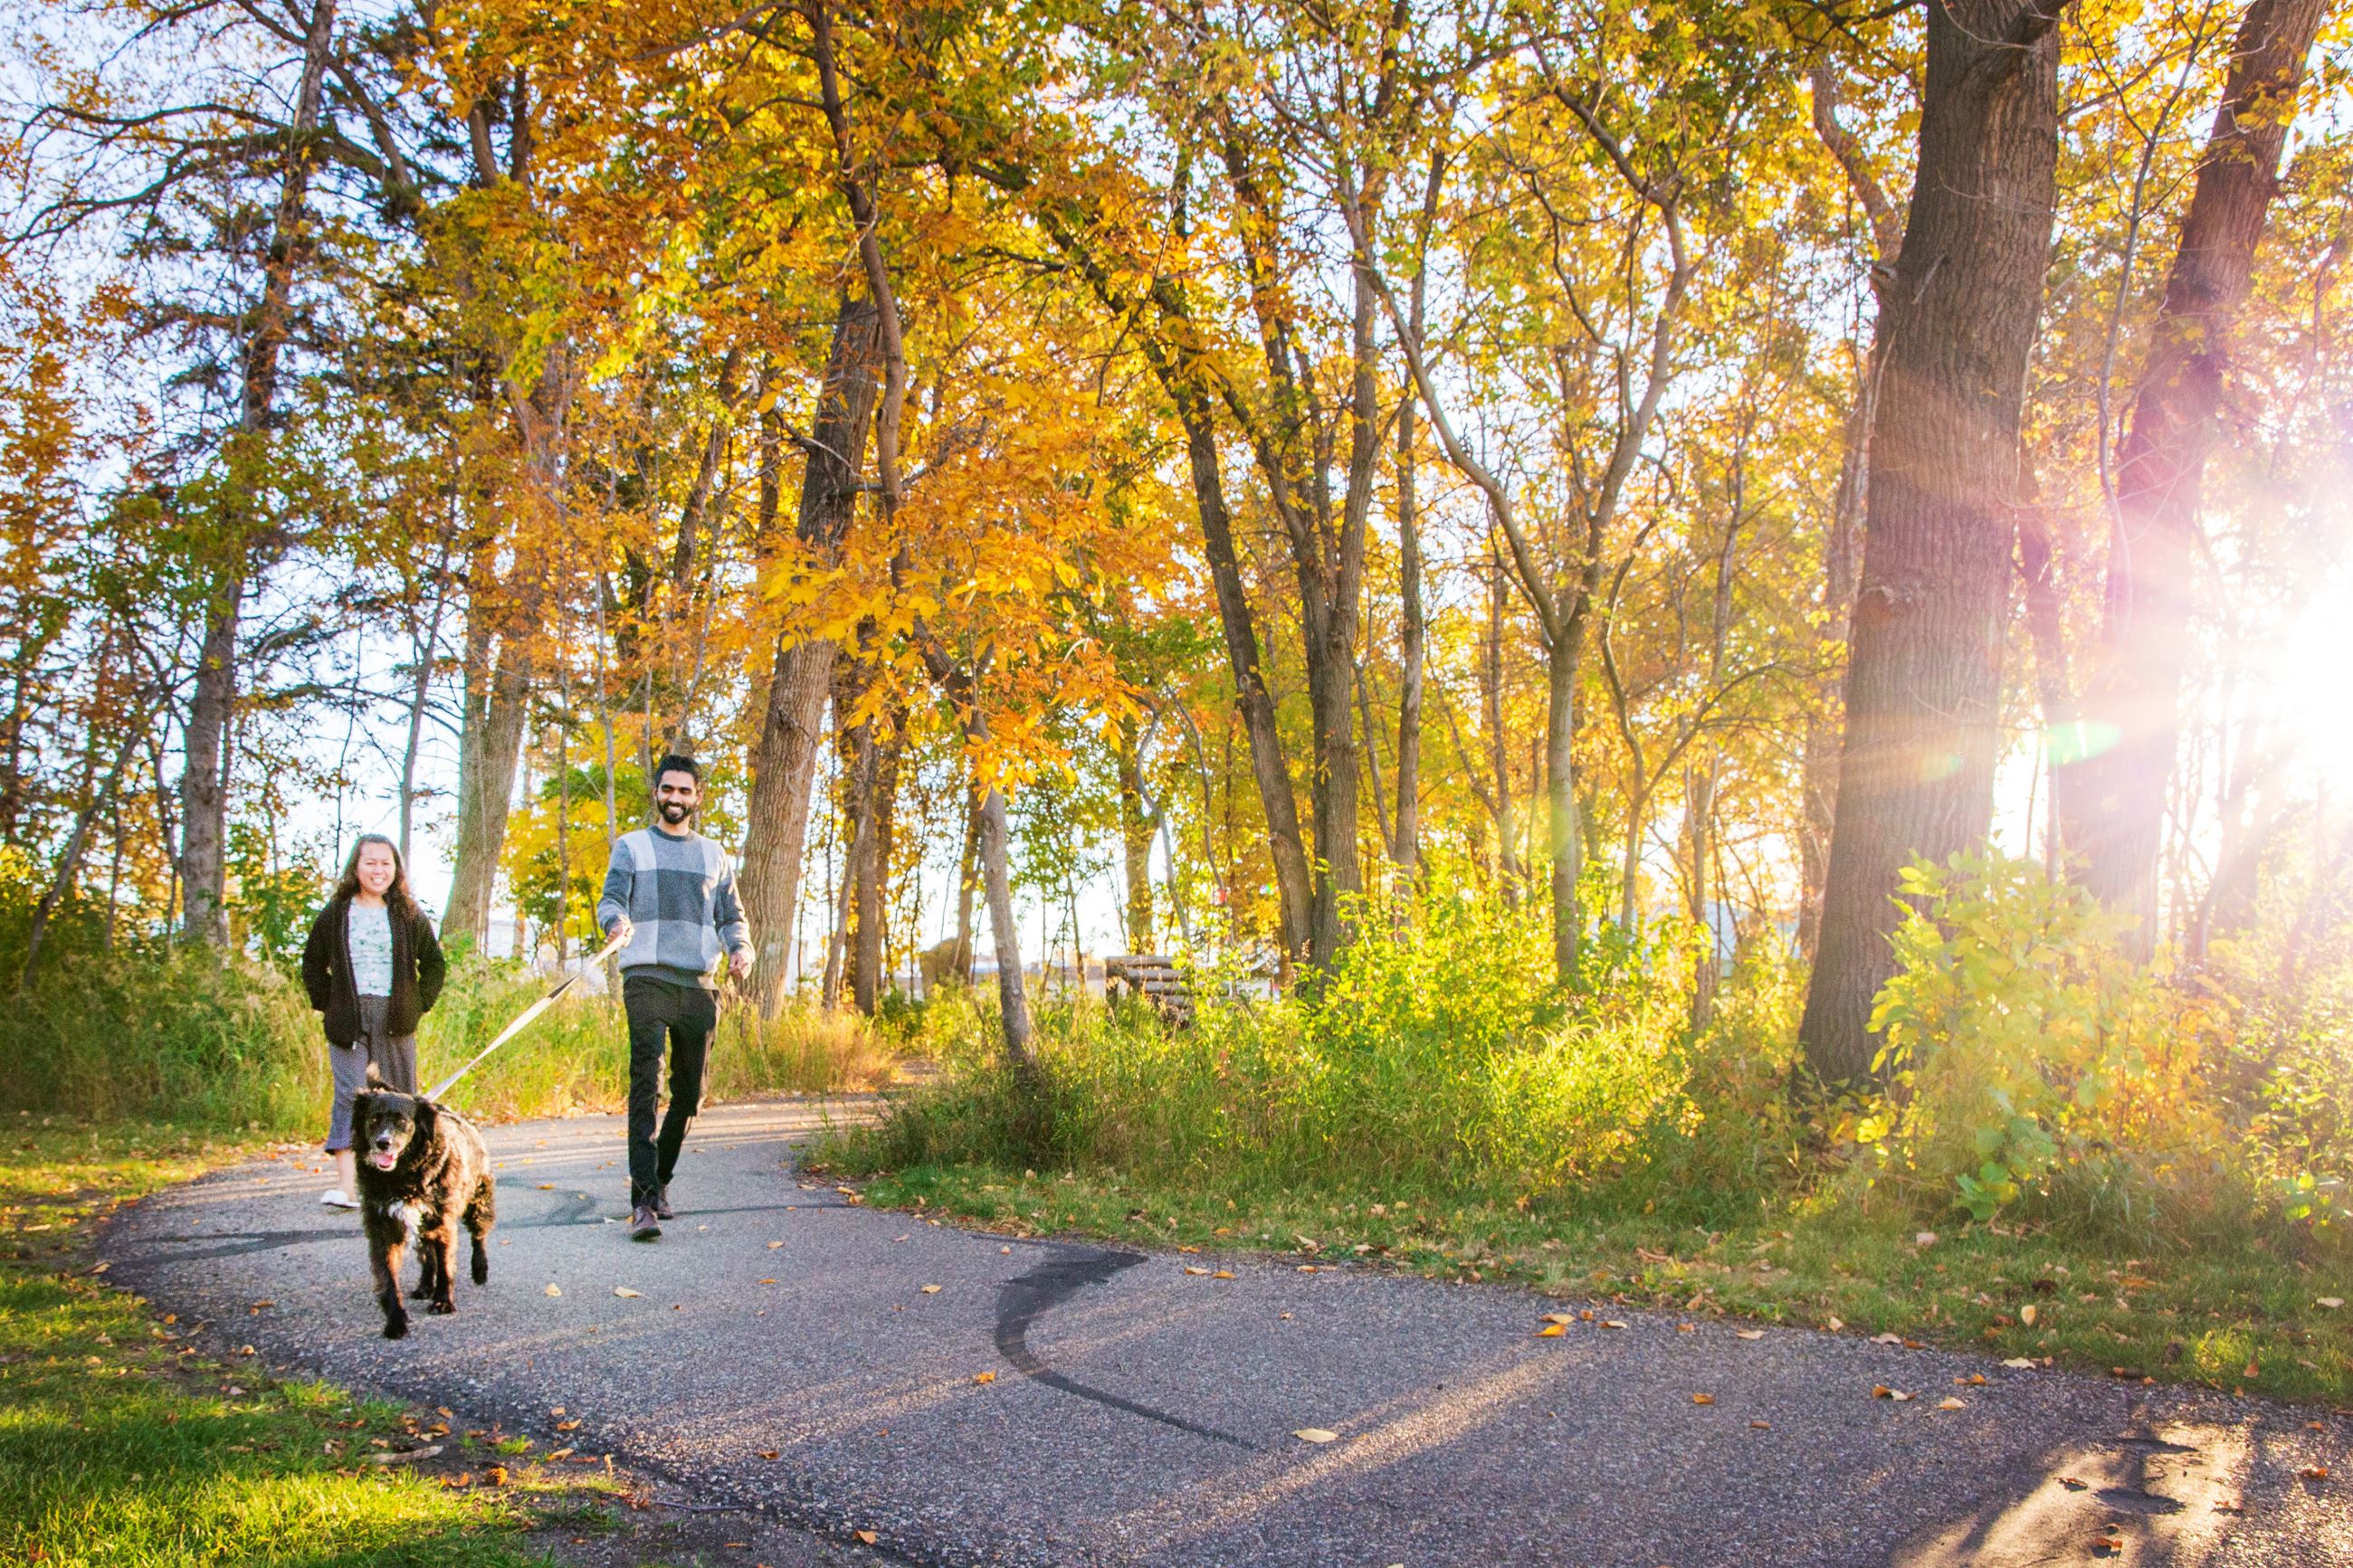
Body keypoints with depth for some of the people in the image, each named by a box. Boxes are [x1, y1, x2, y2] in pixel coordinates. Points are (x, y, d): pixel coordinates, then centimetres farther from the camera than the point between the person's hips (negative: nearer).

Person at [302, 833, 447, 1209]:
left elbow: (435, 963, 13)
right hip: (349, 1020, -1)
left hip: (396, 1021, 1)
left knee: (400, 1095, 5)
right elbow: (312, 964, 14)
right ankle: (345, 1184, -17)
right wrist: (327, 1004, 4)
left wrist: (420, 1004, 4)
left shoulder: (409, 915, 7)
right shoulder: (335, 914, 6)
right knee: (350, 1094, -11)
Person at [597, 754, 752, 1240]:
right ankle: (643, 1200, -21)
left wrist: (740, 947, -5)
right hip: (647, 980, -4)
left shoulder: (714, 856, 18)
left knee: (689, 1092, 7)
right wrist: (617, 921, -25)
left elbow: (731, 916, 17)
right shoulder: (631, 847, 10)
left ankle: (659, 1181, 26)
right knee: (646, 1085, -16)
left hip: (699, 984, 4)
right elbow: (610, 900, -1)